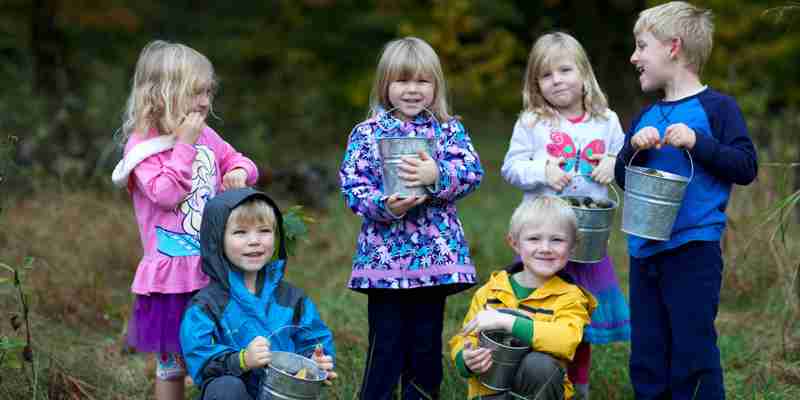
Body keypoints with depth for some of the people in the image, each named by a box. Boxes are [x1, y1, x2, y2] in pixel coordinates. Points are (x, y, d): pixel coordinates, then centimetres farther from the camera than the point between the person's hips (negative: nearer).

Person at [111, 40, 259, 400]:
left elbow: (238, 161, 19)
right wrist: (183, 145, -19)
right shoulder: (142, 144, -11)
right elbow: (166, 193, -22)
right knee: (172, 363, 6)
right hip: (173, 273, -5)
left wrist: (240, 172, -4)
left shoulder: (205, 135, 7)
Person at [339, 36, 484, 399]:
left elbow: (472, 171, -7)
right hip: (384, 254, -1)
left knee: (427, 345, 9)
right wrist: (385, 206, -22)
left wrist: (436, 176, -25)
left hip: (436, 254, 2)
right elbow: (351, 186, -4)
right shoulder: (367, 133, 3)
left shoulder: (449, 129, 6)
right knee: (386, 346, 0)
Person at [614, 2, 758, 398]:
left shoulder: (716, 107, -4)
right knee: (646, 357, 11)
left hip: (693, 250, -6)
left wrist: (697, 142, -18)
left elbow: (746, 167, -9)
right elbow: (622, 179, 14)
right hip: (644, 251, 7)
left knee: (693, 354, -5)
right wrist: (634, 149, -5)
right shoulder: (644, 118, 14)